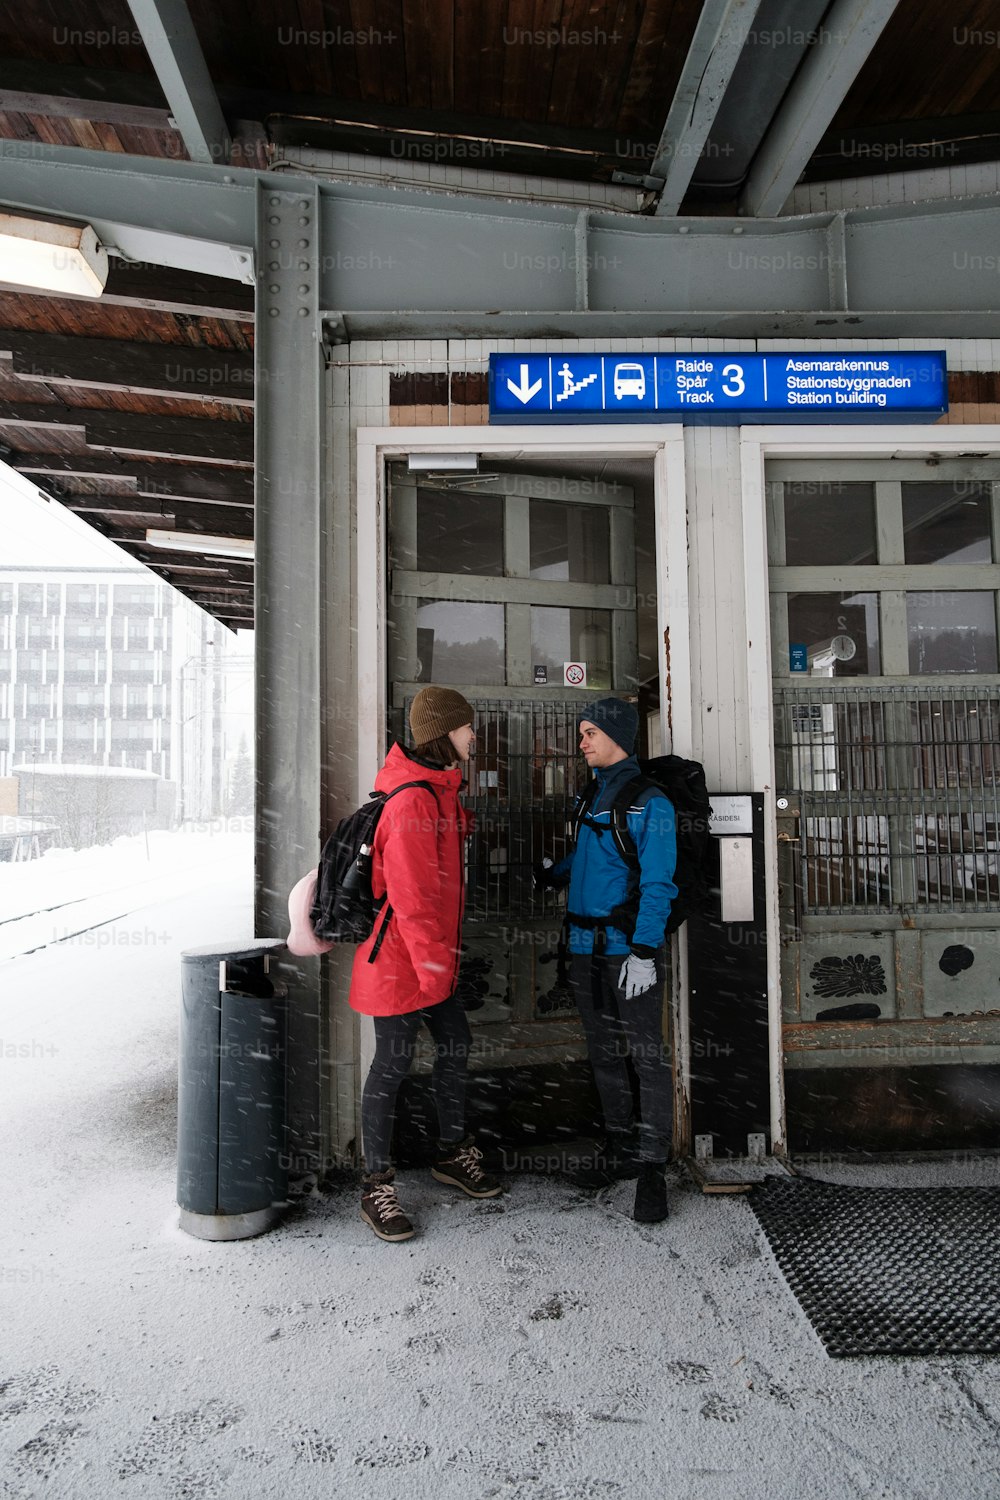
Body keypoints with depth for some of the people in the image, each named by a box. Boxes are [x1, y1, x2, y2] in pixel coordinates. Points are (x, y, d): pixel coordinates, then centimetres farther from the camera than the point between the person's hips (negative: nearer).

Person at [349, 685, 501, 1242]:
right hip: (399, 956, -10)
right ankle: (378, 1187, 16)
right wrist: (432, 961, -21)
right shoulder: (412, 800, -22)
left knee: (456, 1044, 18)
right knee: (395, 1063, 1)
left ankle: (454, 1153, 36)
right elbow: (411, 893, -25)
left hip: (434, 953, 10)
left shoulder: (440, 790, 11)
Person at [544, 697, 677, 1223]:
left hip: (630, 945, -7)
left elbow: (657, 883, -13)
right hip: (585, 946, 7)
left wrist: (643, 952, -18)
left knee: (646, 1055, -1)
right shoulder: (591, 795, 12)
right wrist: (547, 877, 25)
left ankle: (651, 1166, 10)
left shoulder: (650, 801, -7)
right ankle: (618, 1147, 28)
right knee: (603, 1052, 15)